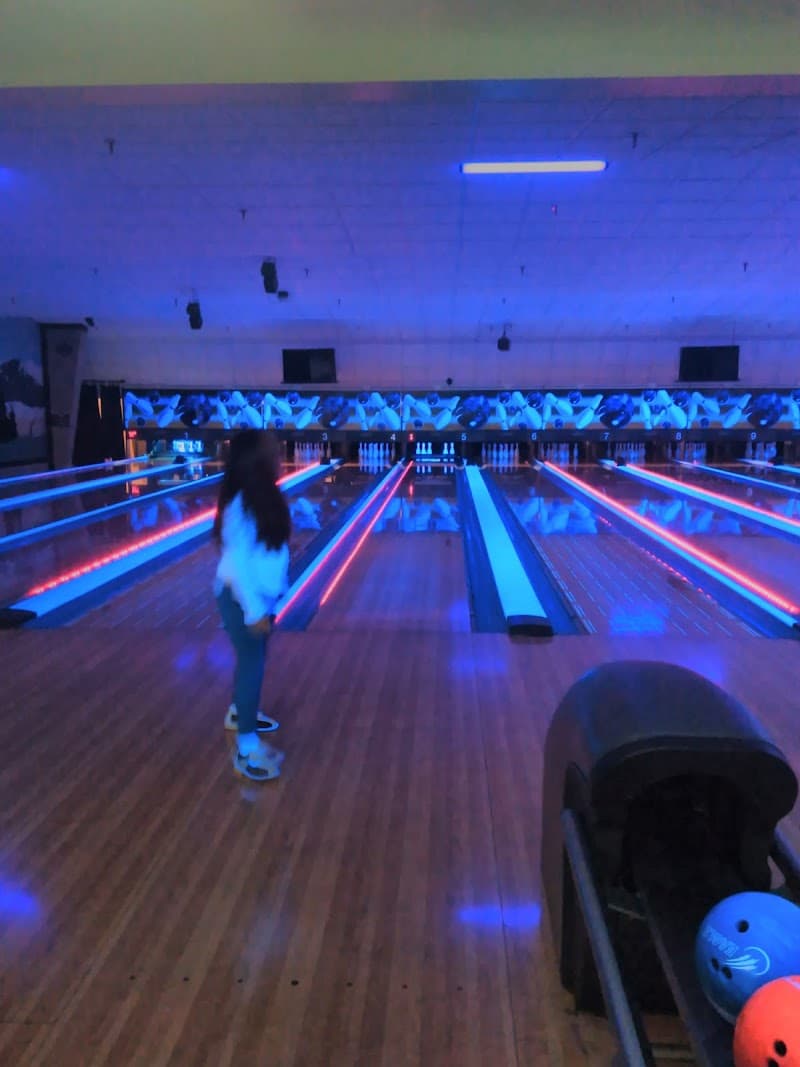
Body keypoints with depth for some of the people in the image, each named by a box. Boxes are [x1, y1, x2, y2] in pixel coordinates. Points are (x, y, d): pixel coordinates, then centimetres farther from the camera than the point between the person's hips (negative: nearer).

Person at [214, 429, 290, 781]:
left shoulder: (264, 497, 2)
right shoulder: (241, 507, -25)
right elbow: (237, 564, -25)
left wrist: (265, 602, 16)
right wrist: (254, 611, -24)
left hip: (261, 593, 9)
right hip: (242, 598, -9)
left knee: (254, 659, 23)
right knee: (252, 663, -1)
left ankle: (239, 712, 45)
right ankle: (247, 748, 10)